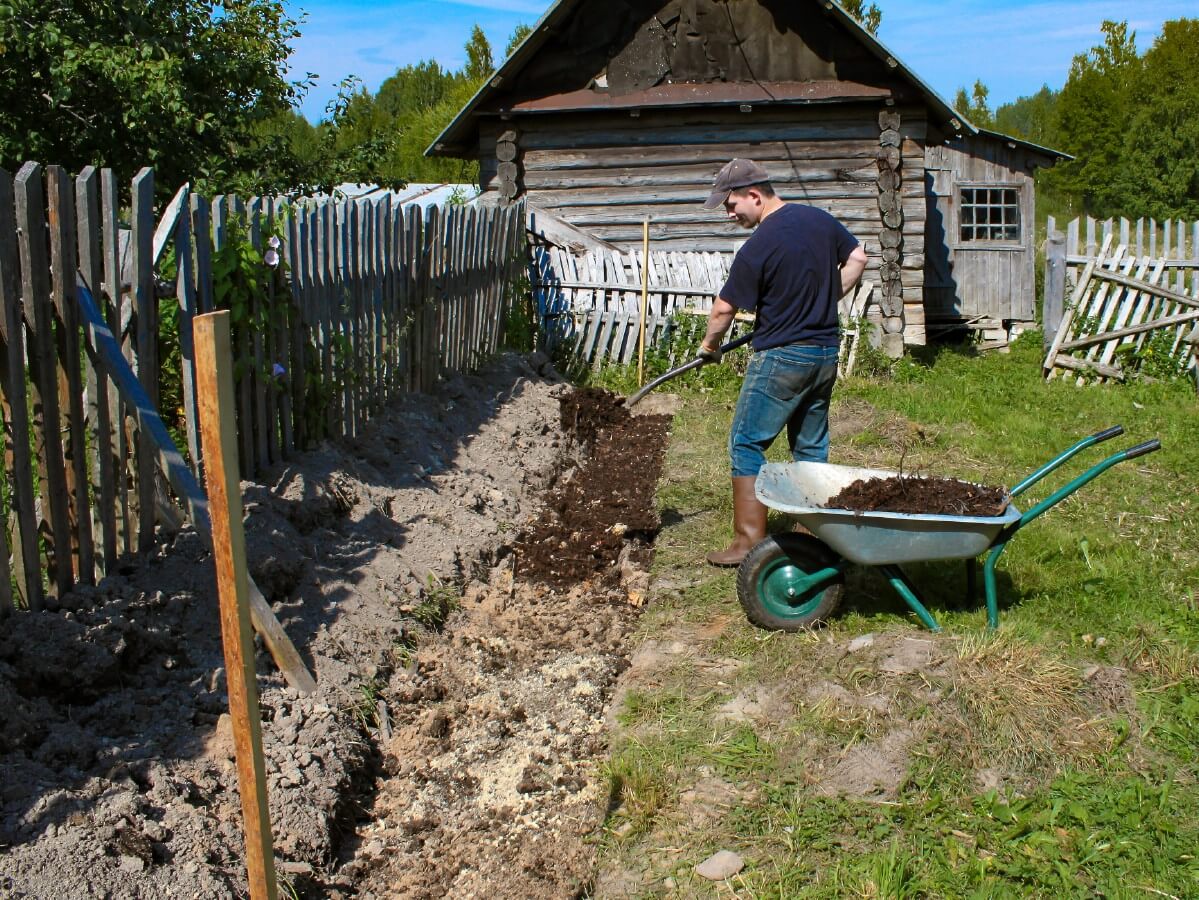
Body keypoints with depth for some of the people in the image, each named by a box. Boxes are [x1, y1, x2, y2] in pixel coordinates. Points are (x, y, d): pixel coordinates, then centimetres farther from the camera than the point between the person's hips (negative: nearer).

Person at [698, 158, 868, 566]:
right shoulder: (820, 219, 3)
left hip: (780, 358, -7)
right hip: (826, 354, 7)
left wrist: (709, 346, 7)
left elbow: (724, 308, -10)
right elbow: (857, 259, 16)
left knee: (747, 444, 1)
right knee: (812, 447, 15)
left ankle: (750, 540, 1)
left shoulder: (758, 247, -17)